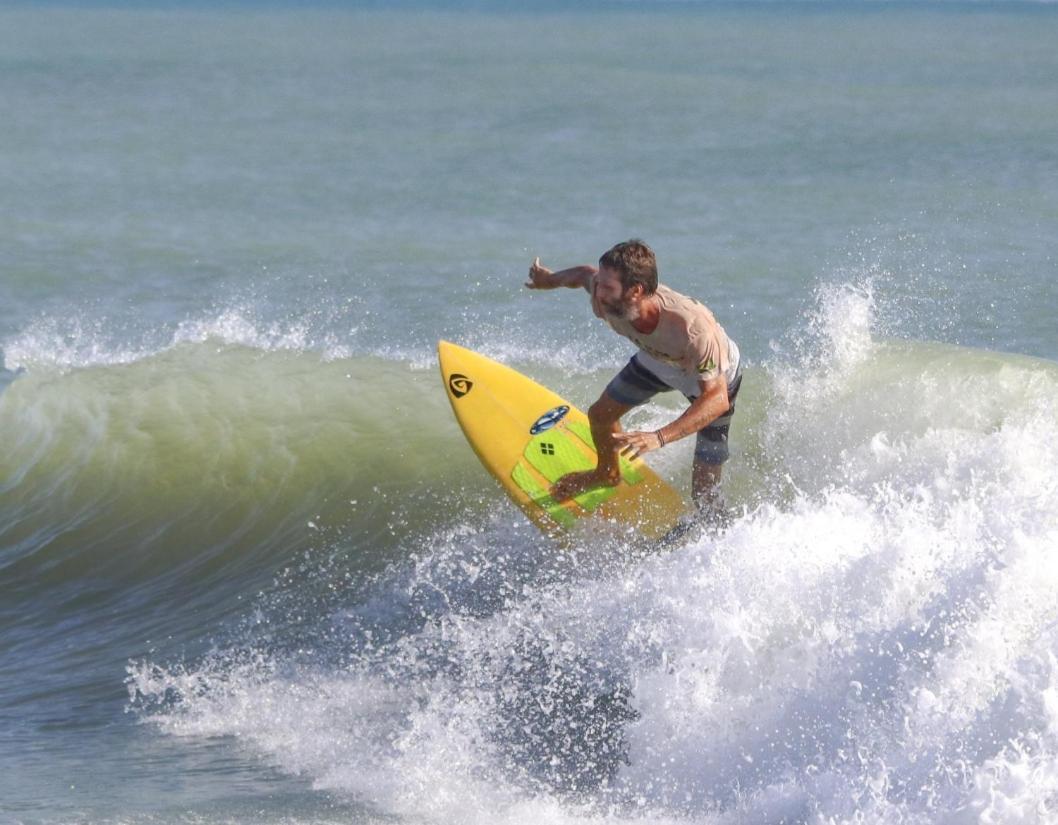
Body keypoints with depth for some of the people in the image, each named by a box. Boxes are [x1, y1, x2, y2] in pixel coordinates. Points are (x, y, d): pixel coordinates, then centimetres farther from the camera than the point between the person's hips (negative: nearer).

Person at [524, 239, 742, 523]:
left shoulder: (693, 328, -49)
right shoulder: (608, 300, -33)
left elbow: (717, 399, -47)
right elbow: (584, 274, -8)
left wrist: (659, 438, -58)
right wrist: (551, 279, 15)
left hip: (715, 379, -5)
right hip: (656, 359, 5)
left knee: (703, 491, -6)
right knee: (600, 414, 19)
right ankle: (608, 473, 51)